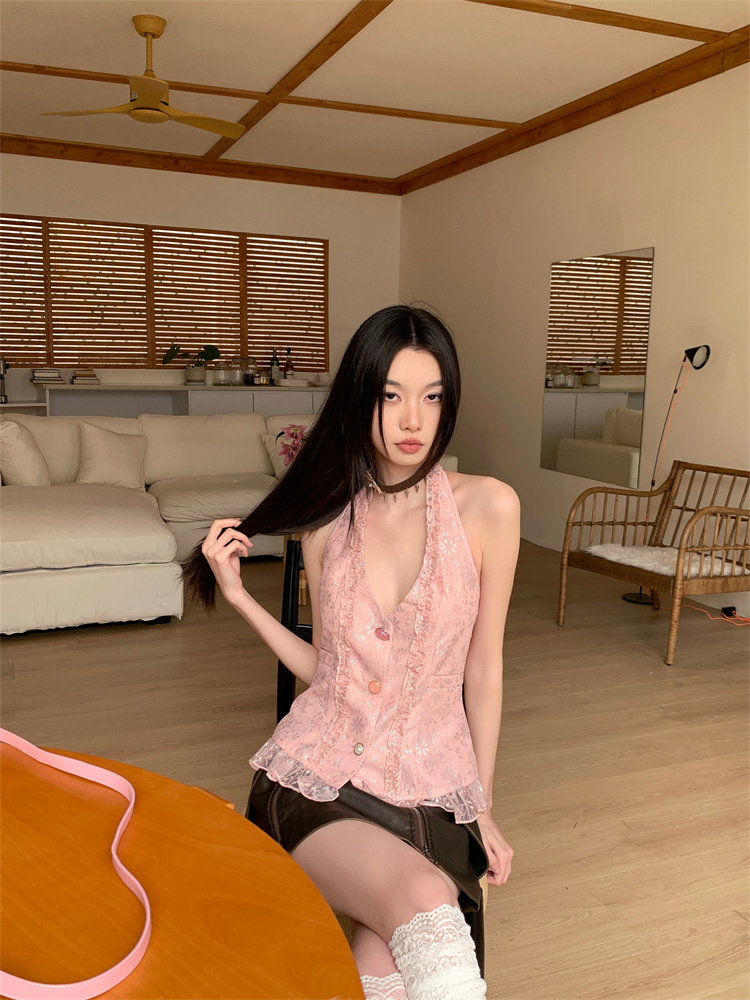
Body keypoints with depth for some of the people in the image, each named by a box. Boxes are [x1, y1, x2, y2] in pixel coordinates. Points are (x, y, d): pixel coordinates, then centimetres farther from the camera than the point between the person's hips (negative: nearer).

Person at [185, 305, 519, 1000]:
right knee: (423, 899, -29)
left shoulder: (486, 507, -6)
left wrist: (482, 807, 8)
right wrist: (238, 596, -1)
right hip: (318, 775, 0)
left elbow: (483, 665, 2)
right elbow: (325, 668, 8)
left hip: (431, 783, 0)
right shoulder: (327, 520, 2)